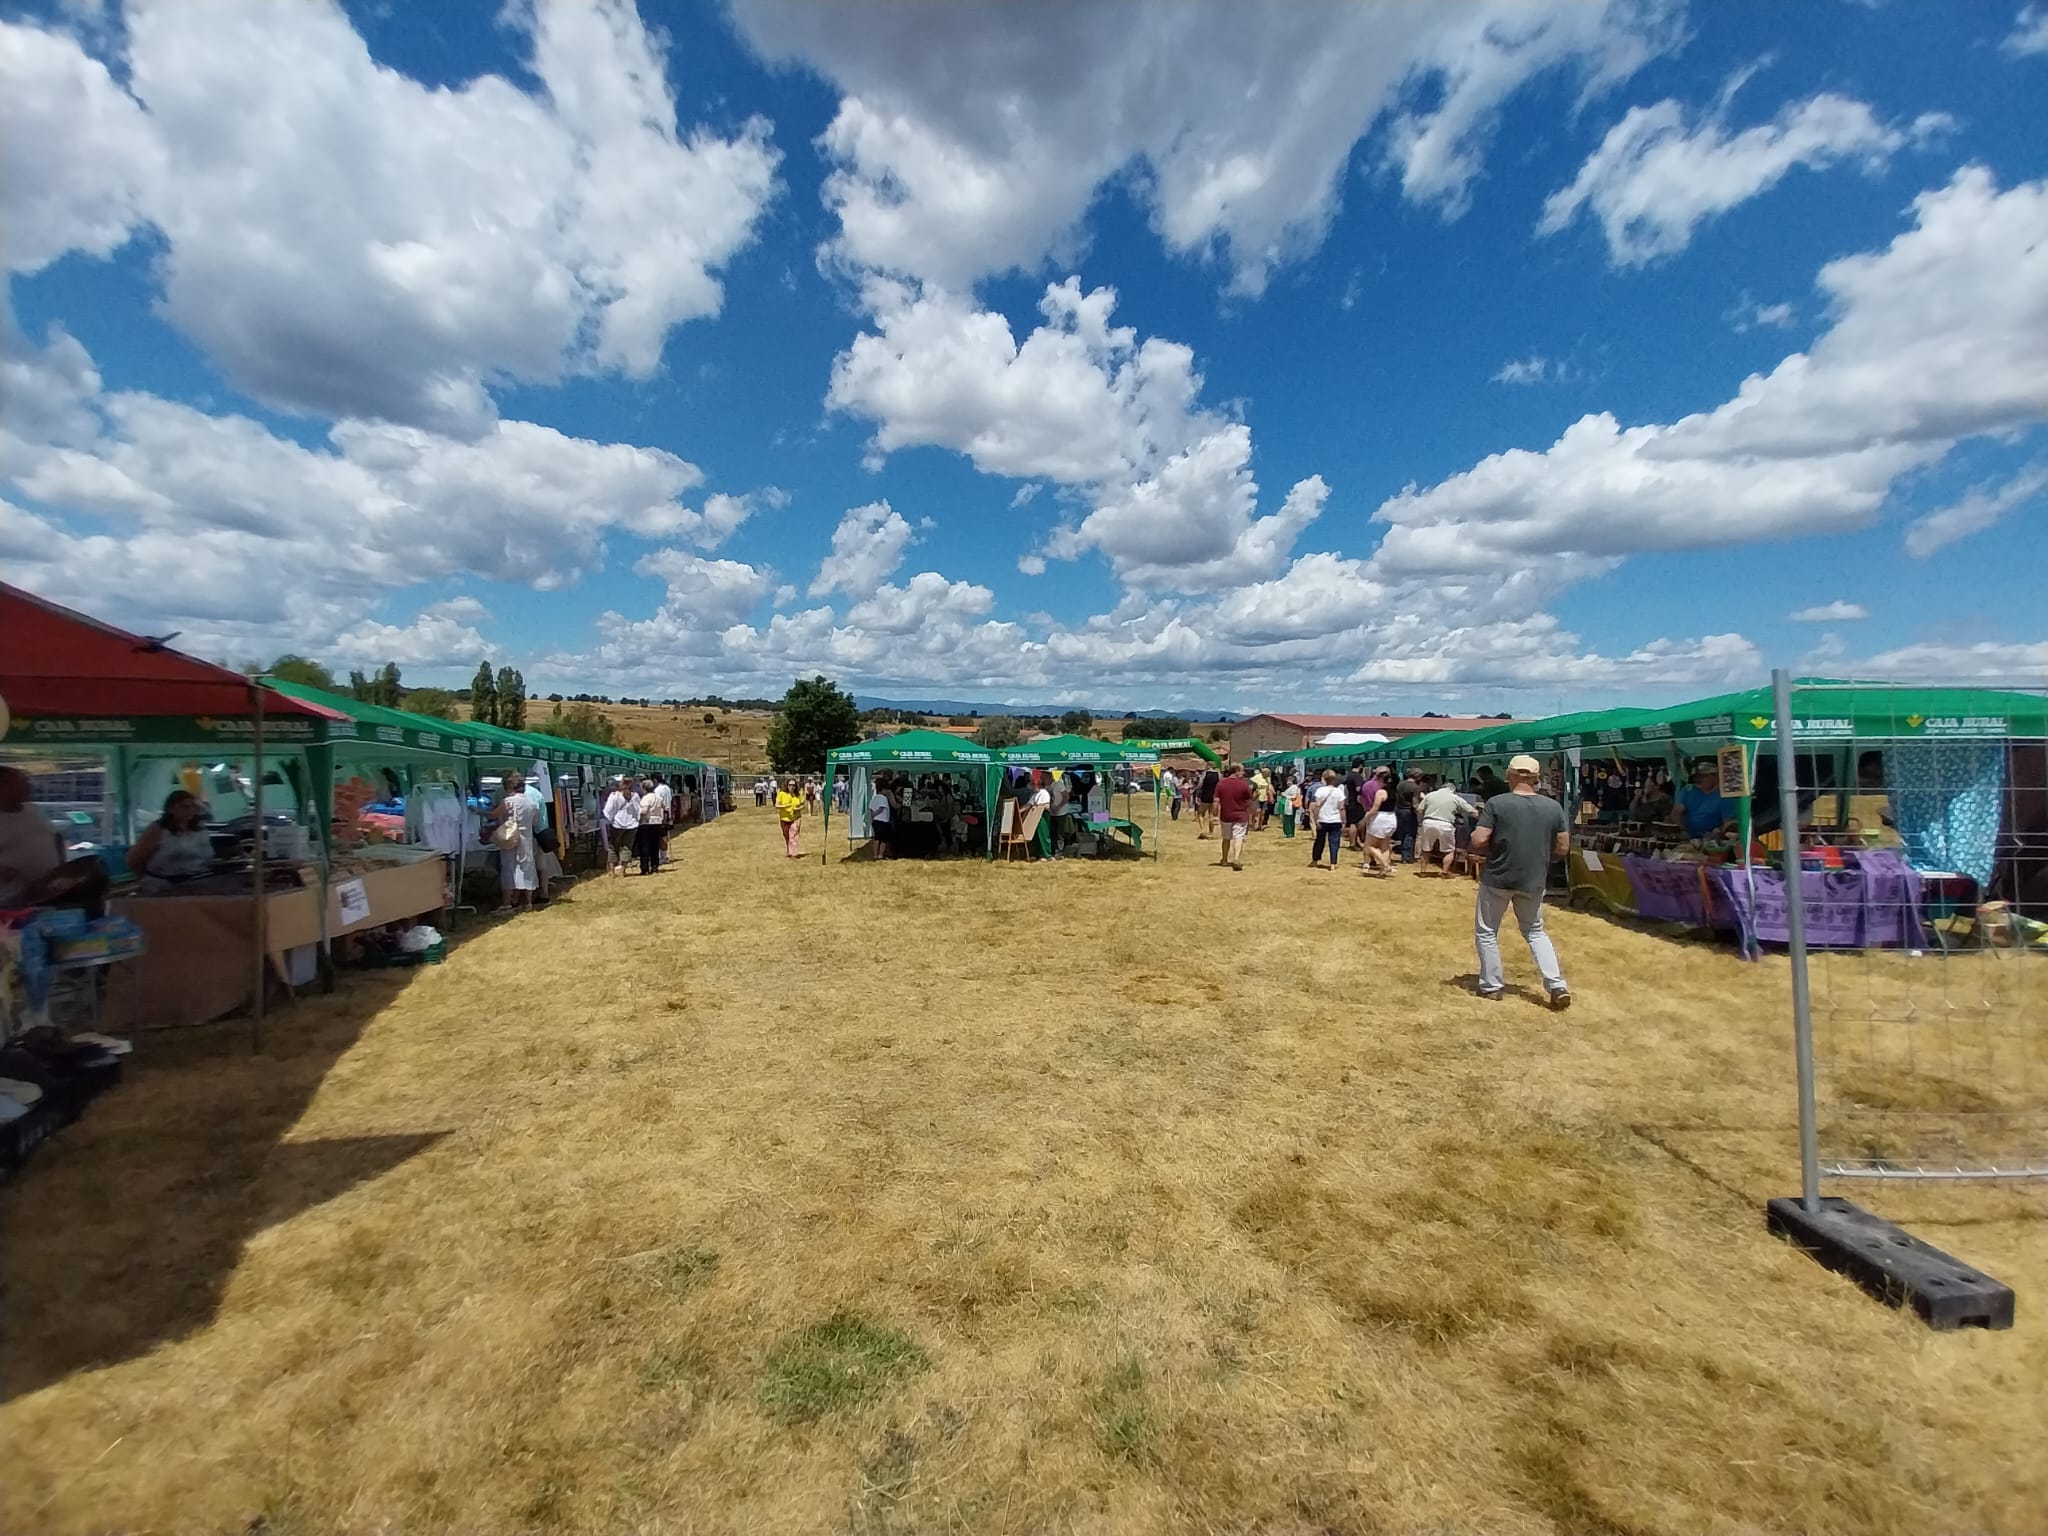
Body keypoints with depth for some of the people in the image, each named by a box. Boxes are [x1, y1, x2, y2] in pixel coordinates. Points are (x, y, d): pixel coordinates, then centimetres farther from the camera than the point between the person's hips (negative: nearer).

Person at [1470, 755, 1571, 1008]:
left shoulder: (1497, 803, -13)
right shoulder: (1554, 807, -2)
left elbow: (1478, 842, -17)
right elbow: (1563, 848, 2)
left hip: (1498, 878, -4)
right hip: (1534, 881, 4)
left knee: (1486, 932, 13)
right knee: (1535, 932, 23)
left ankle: (1492, 986, 17)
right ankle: (1557, 986, 13)